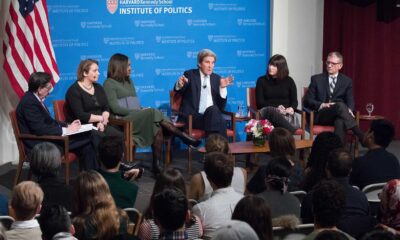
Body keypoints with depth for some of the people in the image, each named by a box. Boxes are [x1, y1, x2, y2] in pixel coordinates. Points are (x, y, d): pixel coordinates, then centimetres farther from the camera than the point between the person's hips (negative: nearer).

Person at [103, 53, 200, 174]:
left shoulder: (129, 81, 25)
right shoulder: (109, 83, 2)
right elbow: (115, 108, -9)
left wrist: (141, 111, -2)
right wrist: (138, 111, -14)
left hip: (136, 117, 7)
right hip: (123, 120, -7)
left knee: (157, 127, -28)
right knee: (154, 112, -31)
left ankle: (157, 164, -35)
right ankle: (183, 136, -28)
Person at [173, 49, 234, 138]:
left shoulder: (217, 78, 16)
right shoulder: (190, 75, 9)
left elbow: (221, 106, 11)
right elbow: (178, 91, -5)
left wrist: (222, 87, -4)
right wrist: (180, 85, -28)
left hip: (213, 115, 3)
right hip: (192, 117, -3)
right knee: (212, 111, -33)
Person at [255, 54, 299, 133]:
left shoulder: (289, 81, 16)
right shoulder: (262, 80, 12)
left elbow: (294, 101, 11)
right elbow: (260, 102, 4)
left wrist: (291, 108, -15)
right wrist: (276, 108, -13)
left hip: (286, 112, 2)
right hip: (268, 110, -2)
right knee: (271, 111, -41)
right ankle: (292, 130, -56)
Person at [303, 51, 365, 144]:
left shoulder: (347, 81, 15)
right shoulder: (316, 79, 12)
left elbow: (350, 101, 6)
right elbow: (307, 101, 5)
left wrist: (349, 110, -19)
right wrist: (322, 105, -14)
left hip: (338, 116, 1)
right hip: (320, 116, -1)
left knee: (340, 122, -38)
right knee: (340, 105, -33)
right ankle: (360, 135, -41)